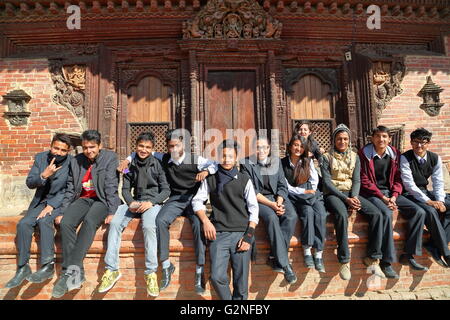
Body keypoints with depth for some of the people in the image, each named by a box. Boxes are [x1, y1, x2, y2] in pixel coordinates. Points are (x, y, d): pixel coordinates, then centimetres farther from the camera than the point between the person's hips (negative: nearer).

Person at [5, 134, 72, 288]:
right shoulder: (40, 157, 1)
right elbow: (29, 183, 0)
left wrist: (51, 205, -19)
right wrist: (44, 175, -21)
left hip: (60, 202, -4)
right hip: (40, 201, 4)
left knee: (44, 221, -29)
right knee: (23, 224, -18)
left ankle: (48, 266, -23)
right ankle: (22, 267, -7)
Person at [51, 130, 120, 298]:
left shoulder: (110, 158, -3)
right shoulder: (76, 161, 10)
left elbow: (111, 186, -11)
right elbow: (70, 189, 12)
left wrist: (111, 212, -18)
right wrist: (63, 211, 1)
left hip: (102, 199, -4)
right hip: (83, 199, 4)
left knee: (89, 221, -33)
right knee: (66, 223, -24)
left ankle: (72, 270, -32)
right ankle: (76, 272, -22)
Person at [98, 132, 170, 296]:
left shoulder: (157, 164, 1)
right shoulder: (131, 164, 10)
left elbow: (166, 189, -1)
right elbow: (125, 188, 10)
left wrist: (151, 202, -15)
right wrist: (131, 203, -10)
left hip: (153, 202, -4)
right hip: (135, 202, 4)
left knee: (148, 226, -33)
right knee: (115, 223, -22)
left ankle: (151, 273, -25)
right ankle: (112, 270, -14)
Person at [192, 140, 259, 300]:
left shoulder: (244, 179, 9)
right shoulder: (210, 179, 12)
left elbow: (253, 208, 4)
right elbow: (197, 200, 13)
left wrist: (249, 235, -5)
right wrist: (206, 221, -3)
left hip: (241, 233, 0)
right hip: (219, 234, 0)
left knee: (241, 283, -3)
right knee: (217, 277, -14)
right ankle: (227, 299, 11)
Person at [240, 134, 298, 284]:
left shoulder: (276, 162, 11)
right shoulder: (247, 164, -1)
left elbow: (282, 186, 7)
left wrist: (279, 203, -13)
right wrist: (271, 204, -19)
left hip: (277, 197, 4)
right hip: (258, 199, -4)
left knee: (292, 216, -26)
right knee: (272, 217, -33)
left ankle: (275, 257, -16)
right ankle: (284, 264, -25)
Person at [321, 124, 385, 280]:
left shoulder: (354, 157, 14)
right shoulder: (327, 157, 1)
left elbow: (356, 180, 7)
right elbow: (327, 181, -7)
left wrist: (354, 197, -13)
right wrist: (346, 199, -16)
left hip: (351, 193, 5)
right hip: (333, 194, -4)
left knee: (376, 213, -20)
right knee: (342, 214, -36)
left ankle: (374, 258, -11)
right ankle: (344, 261, -25)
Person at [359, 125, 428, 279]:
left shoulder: (394, 154, 9)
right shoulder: (364, 154, -7)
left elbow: (398, 178, 11)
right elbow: (364, 181, -9)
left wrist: (394, 196, -6)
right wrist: (383, 198, -15)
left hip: (390, 192, 6)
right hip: (371, 193, -6)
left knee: (419, 212, -11)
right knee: (386, 214, -33)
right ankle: (386, 262, -23)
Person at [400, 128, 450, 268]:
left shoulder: (435, 158, 5)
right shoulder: (405, 158, -12)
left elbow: (438, 182, 3)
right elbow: (409, 184, -17)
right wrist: (428, 201, -23)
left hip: (425, 192, 7)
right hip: (410, 194, -7)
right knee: (430, 211, -31)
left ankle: (434, 245, -13)